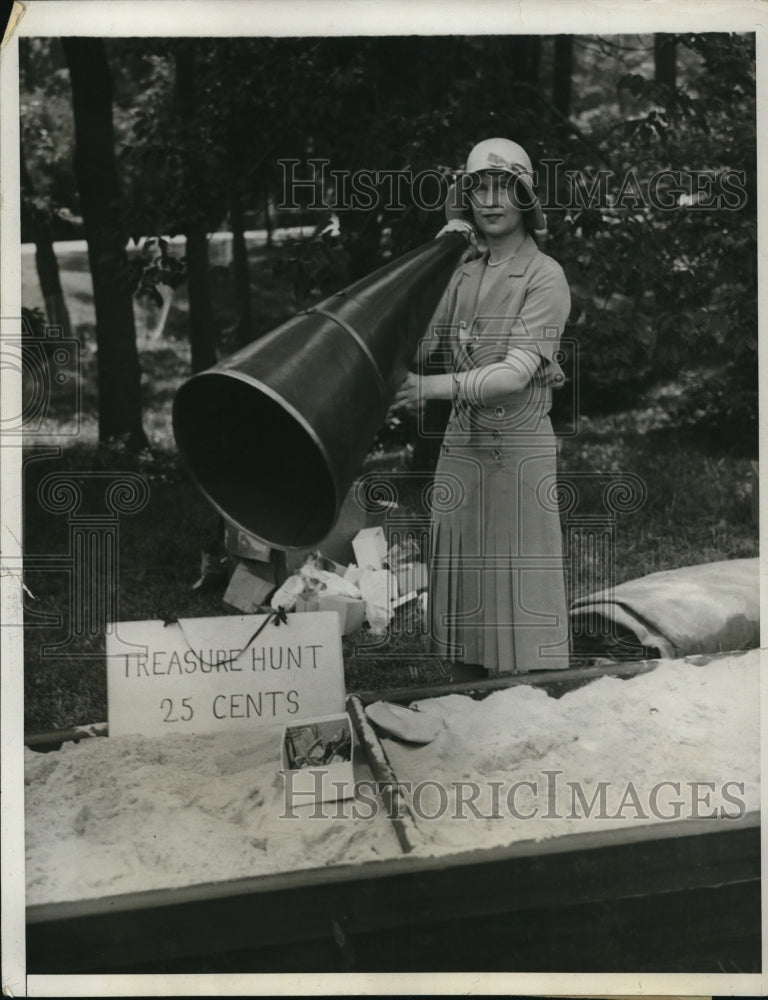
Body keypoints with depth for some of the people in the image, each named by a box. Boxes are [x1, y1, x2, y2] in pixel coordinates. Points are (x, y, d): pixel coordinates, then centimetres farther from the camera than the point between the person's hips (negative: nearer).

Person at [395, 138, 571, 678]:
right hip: (460, 446, 6)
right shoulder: (464, 274, 11)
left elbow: (517, 373, -20)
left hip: (520, 448, -6)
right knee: (459, 595, 10)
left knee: (522, 596, -1)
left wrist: (431, 387, -31)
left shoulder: (545, 276, -7)